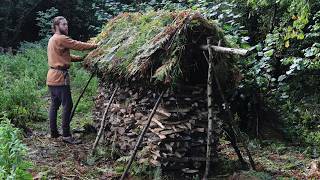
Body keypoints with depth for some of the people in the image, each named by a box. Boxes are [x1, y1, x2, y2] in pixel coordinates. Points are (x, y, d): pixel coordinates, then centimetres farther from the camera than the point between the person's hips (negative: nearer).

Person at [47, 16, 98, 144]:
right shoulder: (60, 38, -12)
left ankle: (53, 132, 19)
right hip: (60, 77, -10)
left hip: (52, 77, 10)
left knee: (55, 104, 13)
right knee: (67, 105, -8)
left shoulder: (53, 39, 19)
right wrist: (95, 46, -5)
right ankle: (66, 135, -8)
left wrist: (82, 58, 14)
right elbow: (78, 45, -13)